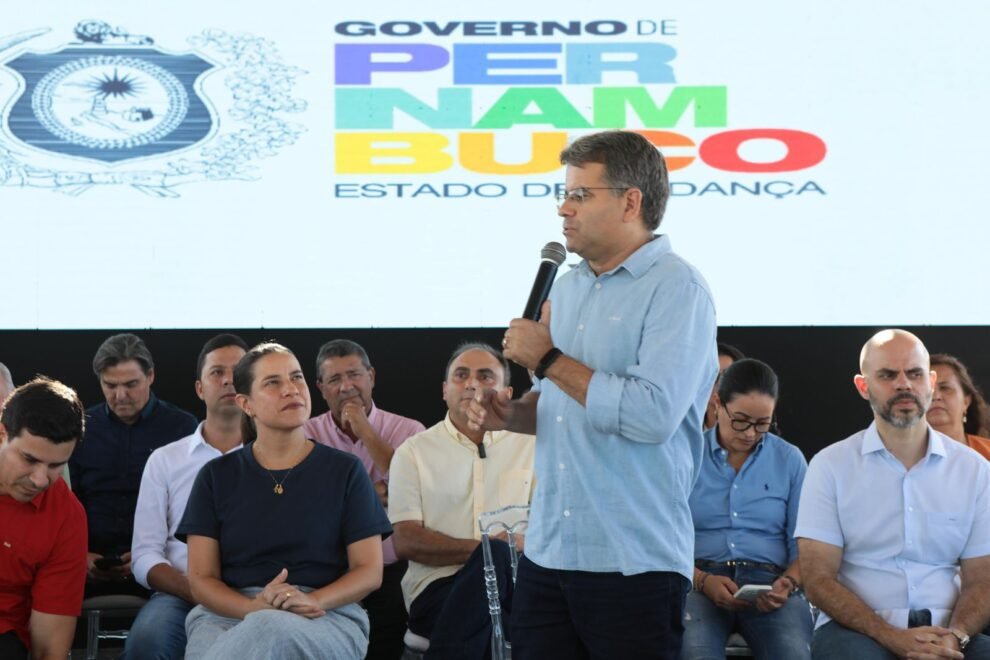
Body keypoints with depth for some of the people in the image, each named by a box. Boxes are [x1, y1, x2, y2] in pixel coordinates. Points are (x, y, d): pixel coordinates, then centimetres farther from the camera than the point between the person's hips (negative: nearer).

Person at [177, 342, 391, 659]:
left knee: (271, 631, -38)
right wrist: (253, 608, -16)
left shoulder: (345, 472, 11)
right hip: (229, 613, 0)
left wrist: (312, 601, -15)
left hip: (327, 618, 0)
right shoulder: (216, 476, 13)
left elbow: (369, 571, 7)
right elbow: (201, 578, 7)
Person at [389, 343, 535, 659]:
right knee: (496, 556, -33)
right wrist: (486, 549, -10)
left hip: (513, 586, 2)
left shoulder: (530, 446, 16)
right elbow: (406, 542, 1)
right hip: (436, 588, -2)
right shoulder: (414, 451, 12)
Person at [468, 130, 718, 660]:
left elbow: (653, 414, -23)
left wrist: (549, 359, -14)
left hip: (633, 564, -7)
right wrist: (511, 413, 4)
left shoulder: (676, 290, -10)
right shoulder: (567, 287, 15)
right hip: (546, 552, 7)